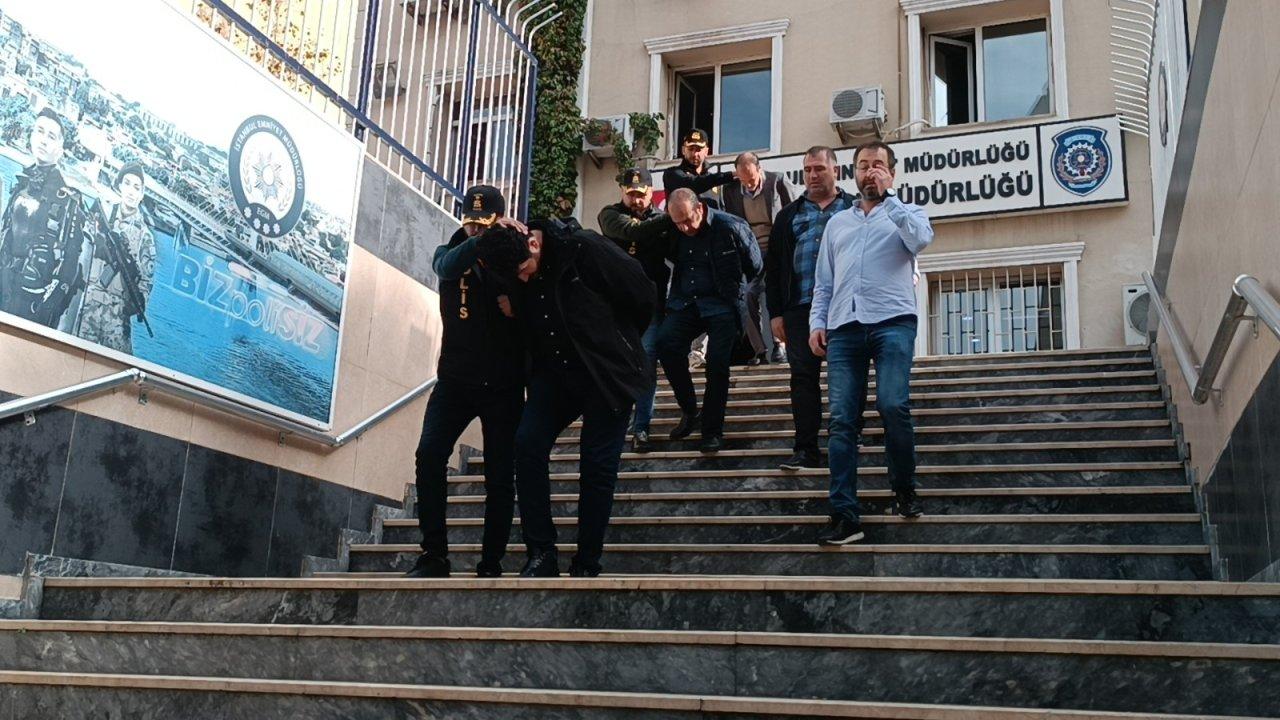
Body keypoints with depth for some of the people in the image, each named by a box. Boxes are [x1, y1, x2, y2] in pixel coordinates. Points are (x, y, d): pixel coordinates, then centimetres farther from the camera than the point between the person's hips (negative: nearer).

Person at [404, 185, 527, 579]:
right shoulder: (450, 254, 8)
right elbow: (448, 266, -18)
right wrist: (483, 240, -34)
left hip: (502, 384, -1)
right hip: (455, 379, 1)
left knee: (500, 474, -1)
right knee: (430, 455, -16)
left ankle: (491, 563, 7)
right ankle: (434, 555, -9)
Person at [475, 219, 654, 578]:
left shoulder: (586, 249, -19)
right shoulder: (513, 270, -3)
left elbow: (642, 296, -9)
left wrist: (617, 344, 3)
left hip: (607, 373, -4)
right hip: (554, 372, 5)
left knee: (597, 466, -4)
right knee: (527, 444, -14)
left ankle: (586, 565, 7)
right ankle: (541, 553, -7)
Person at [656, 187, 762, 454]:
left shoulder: (730, 227, -10)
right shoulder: (675, 233, 2)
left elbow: (754, 266, 4)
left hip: (723, 305, -4)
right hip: (685, 303, 4)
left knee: (717, 362, -14)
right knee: (665, 342, -21)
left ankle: (712, 430, 0)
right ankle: (689, 410, -5)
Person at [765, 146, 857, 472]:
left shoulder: (855, 209, 10)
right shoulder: (789, 215, 18)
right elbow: (773, 266, 14)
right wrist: (775, 313, 6)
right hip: (800, 308, 2)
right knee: (803, 377, -3)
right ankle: (806, 451, -2)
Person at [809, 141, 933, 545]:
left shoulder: (905, 213, 16)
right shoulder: (837, 224, 26)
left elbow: (921, 239, -9)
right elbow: (823, 283, 23)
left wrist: (888, 195, -3)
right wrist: (816, 322, 9)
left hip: (892, 322, -3)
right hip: (843, 328, 3)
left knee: (893, 406, -19)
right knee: (841, 420, -6)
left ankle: (904, 489, 5)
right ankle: (844, 515, -6)